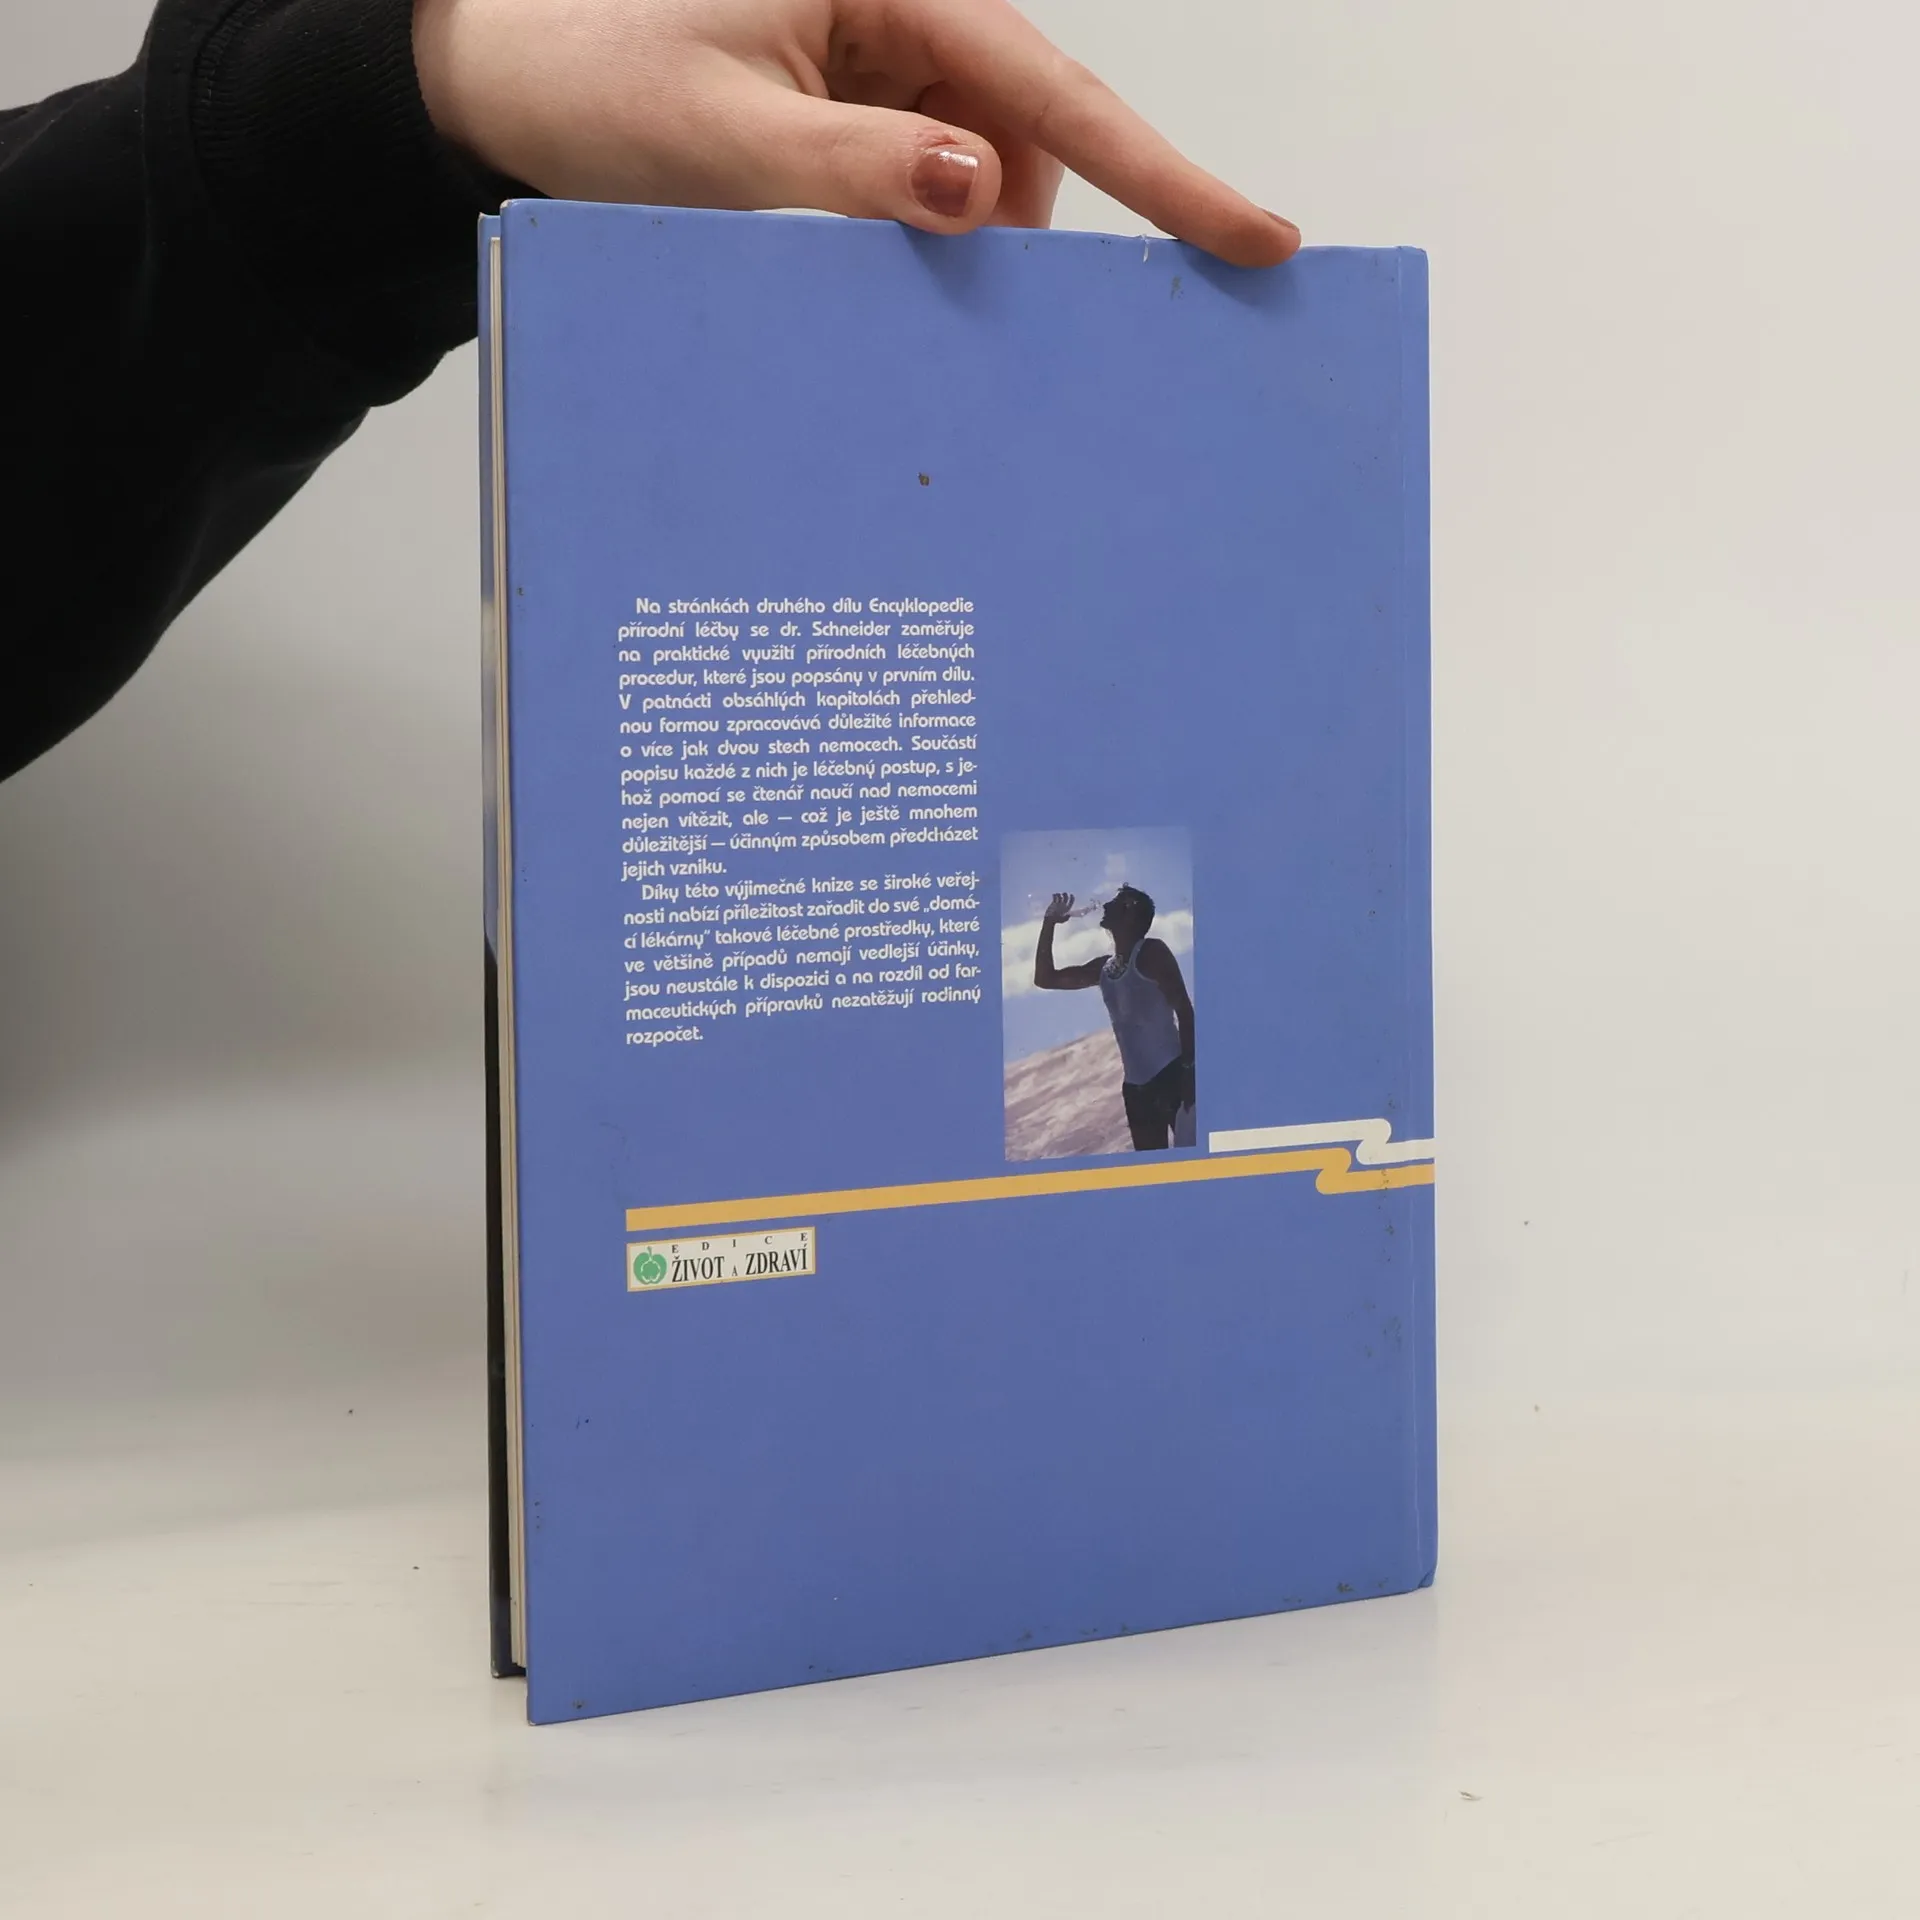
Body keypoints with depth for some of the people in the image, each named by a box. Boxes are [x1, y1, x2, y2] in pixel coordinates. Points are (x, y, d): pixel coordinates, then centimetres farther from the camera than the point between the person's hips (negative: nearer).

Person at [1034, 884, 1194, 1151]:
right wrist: (1049, 922, 14)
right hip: (1136, 1084, 7)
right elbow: (1045, 978, 22)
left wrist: (1188, 1069, -17)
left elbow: (1184, 1009, -9)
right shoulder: (1104, 969, 16)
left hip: (1171, 1075, -7)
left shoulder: (1151, 953, -4)